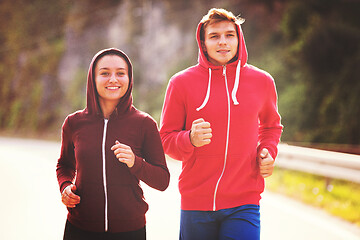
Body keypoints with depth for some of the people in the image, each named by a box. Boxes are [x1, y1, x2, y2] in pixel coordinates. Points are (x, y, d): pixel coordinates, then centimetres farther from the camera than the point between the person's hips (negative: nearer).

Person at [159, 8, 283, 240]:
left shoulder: (262, 81, 6)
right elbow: (166, 138, 4)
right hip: (196, 202, 0)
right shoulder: (181, 82, 0)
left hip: (244, 203, 0)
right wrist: (190, 139, -17)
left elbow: (271, 126, 25)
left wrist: (268, 152, 5)